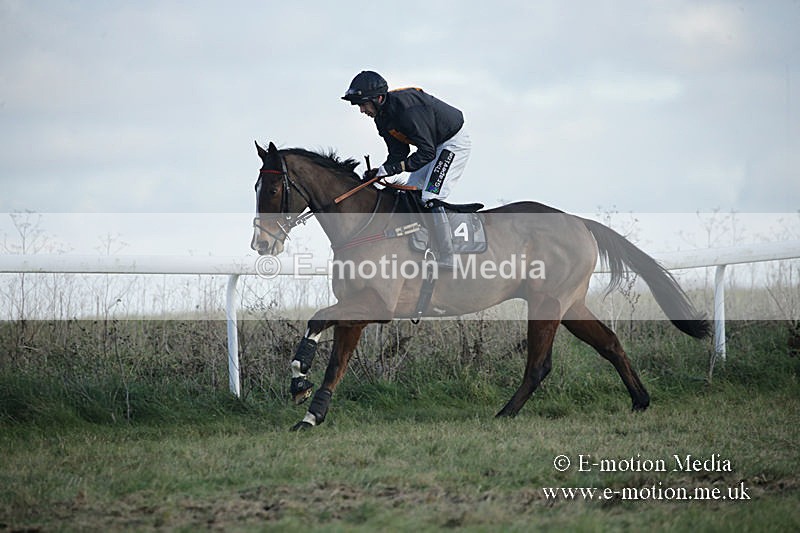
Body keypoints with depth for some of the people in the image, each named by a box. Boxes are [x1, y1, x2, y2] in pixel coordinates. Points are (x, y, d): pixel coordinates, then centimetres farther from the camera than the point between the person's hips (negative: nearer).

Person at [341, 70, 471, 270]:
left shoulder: (407, 109, -32)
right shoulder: (382, 116, -2)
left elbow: (427, 152, -32)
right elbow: (398, 153, 0)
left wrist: (394, 168, -35)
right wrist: (379, 171, -17)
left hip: (454, 142, -10)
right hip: (432, 145, 10)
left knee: (429, 197, -20)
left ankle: (447, 260, -19)